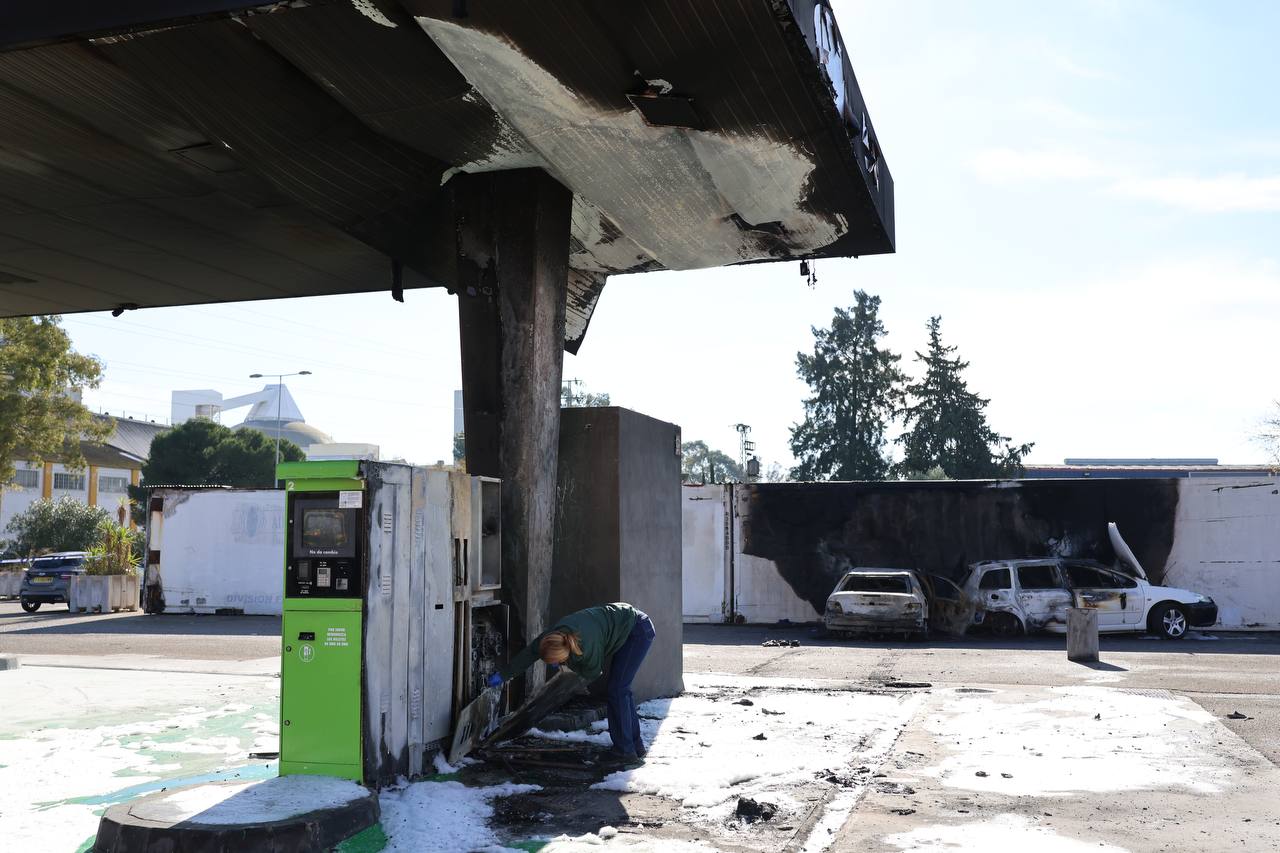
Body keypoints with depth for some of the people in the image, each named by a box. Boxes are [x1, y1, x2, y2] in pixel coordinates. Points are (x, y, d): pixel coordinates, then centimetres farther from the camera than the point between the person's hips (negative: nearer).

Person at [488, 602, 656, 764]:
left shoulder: (588, 648, -36)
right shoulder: (553, 636, -17)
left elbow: (591, 674, -15)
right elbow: (527, 655, -5)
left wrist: (567, 663, -12)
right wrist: (502, 675, 2)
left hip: (639, 630, -8)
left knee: (616, 691, -10)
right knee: (622, 690, 11)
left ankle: (624, 751, -6)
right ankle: (636, 746, 20)